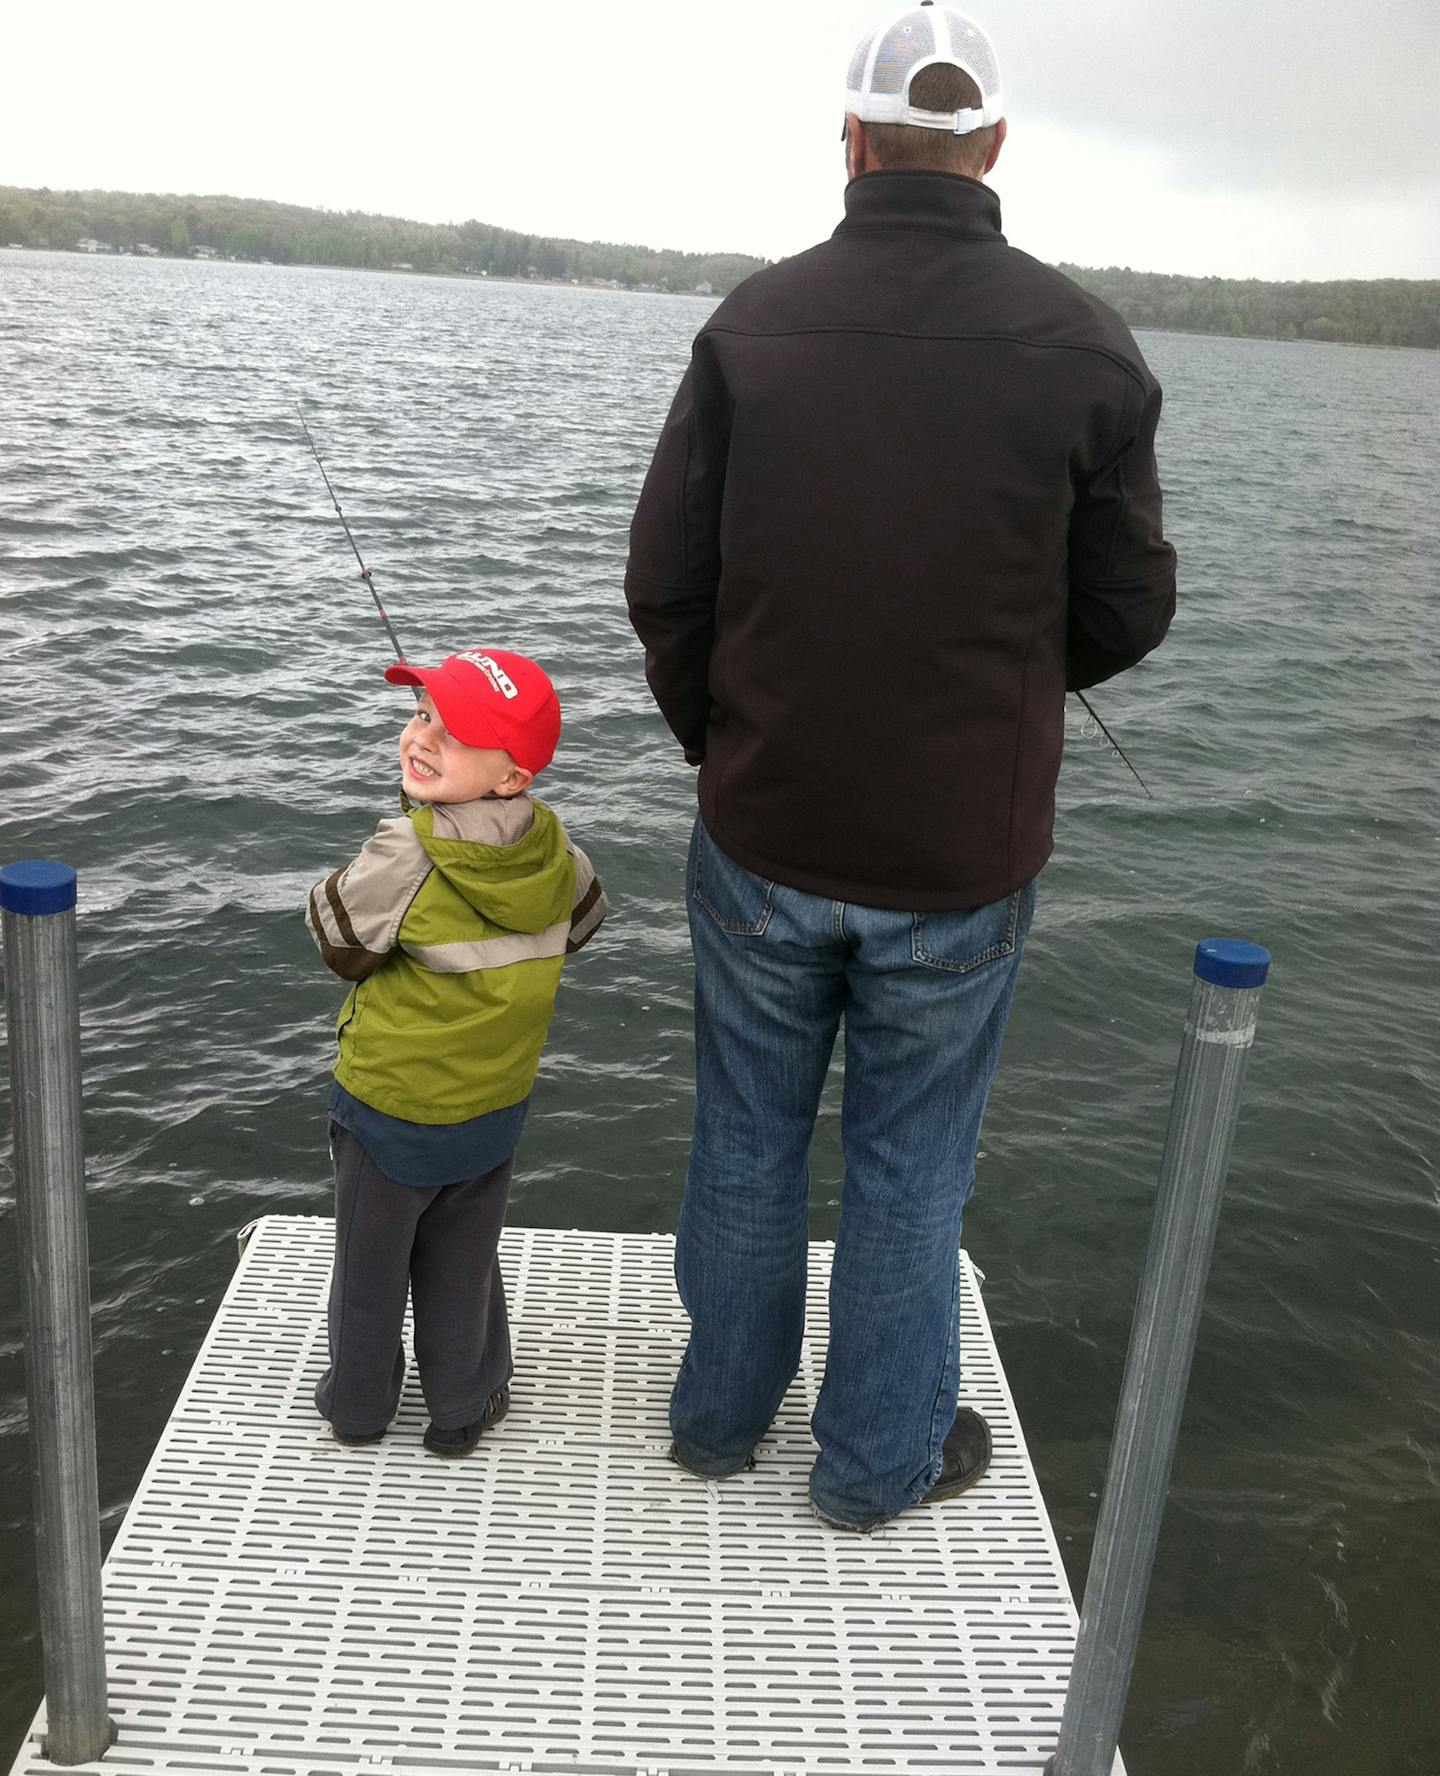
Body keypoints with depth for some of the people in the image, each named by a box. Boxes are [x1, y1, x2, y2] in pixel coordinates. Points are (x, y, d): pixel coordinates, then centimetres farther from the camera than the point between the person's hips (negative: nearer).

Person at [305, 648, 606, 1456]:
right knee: (463, 1263, 23)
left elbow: (340, 940, -13)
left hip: (391, 1103, -4)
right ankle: (463, 1407, 36)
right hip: (498, 1104, 4)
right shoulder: (553, 846, -13)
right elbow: (582, 921, 7)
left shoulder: (405, 858, -28)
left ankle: (359, 1402, 37)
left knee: (370, 1262, 19)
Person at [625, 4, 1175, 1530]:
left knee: (747, 1139, 20)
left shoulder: (750, 325, -7)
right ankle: (878, 1459, 34)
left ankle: (720, 1414, 39)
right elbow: (1126, 613, -2)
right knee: (908, 1168, 16)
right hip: (959, 863, -1)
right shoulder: (1085, 347, -9)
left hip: (761, 843, 1)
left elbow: (663, 586, -4)